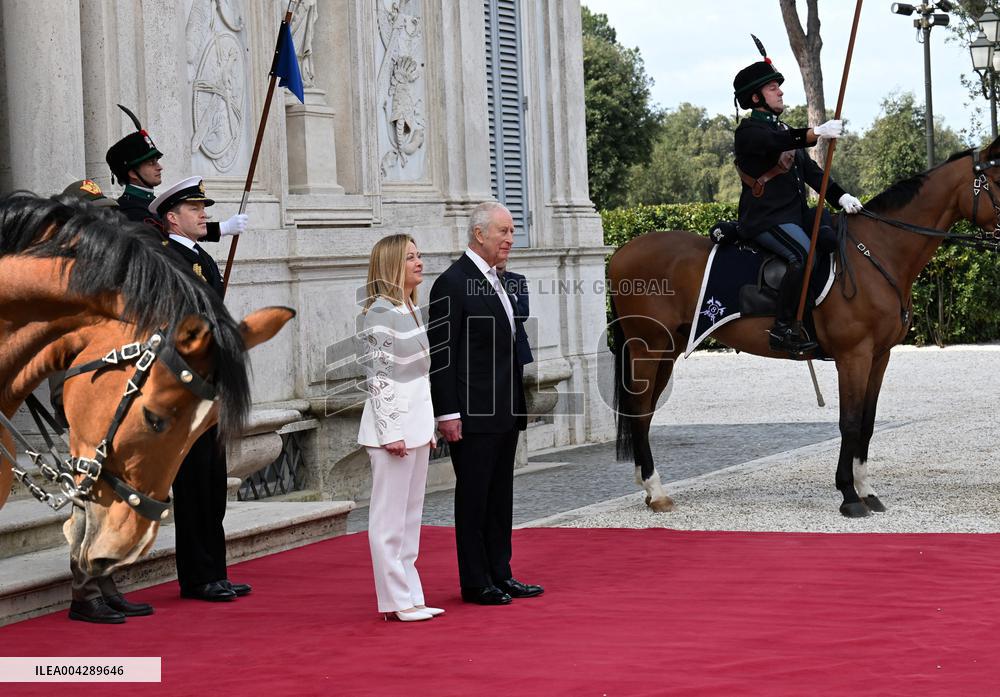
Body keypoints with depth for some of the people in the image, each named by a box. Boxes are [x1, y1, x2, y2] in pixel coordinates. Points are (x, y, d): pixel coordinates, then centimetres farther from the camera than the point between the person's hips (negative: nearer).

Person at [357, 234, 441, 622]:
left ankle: (410, 597, 17)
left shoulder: (410, 309, 13)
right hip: (393, 425, -9)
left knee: (410, 517, 12)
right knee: (390, 517, -2)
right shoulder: (380, 312, -13)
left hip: (417, 424, 9)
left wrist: (427, 428, 17)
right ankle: (396, 601, 2)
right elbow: (378, 377, -16)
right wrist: (391, 432, -18)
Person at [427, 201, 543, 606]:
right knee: (473, 497, -1)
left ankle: (500, 575, 19)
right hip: (473, 415, -9)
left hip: (504, 412, 9)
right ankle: (476, 583, 5)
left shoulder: (496, 281, 15)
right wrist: (448, 413, -19)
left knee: (500, 496, 12)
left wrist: (518, 404, 18)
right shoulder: (453, 283, -12)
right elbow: (441, 354, -15)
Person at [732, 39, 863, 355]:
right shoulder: (749, 131, -5)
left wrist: (840, 197, 0)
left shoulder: (783, 130, 23)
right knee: (805, 254, -32)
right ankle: (783, 329, -30)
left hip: (795, 215, 9)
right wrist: (816, 133, -41)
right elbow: (776, 143, -28)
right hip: (765, 219, -9)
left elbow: (811, 171, 15)